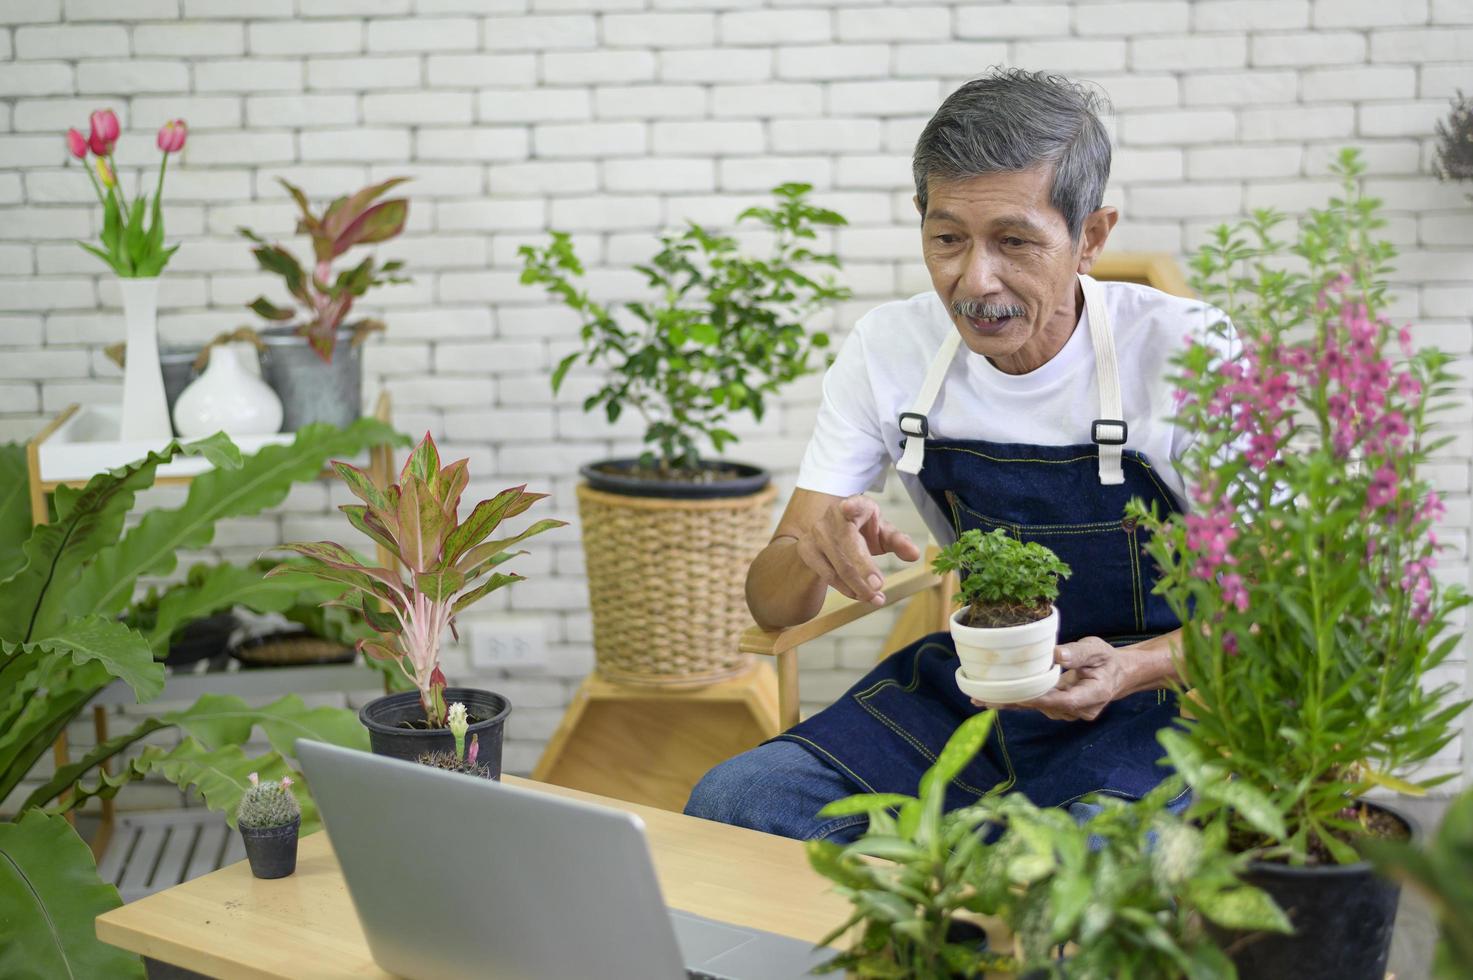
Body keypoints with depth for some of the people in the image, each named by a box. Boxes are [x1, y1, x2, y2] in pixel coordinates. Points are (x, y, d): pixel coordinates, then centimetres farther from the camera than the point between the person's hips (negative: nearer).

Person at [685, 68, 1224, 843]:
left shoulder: (1185, 352, -17)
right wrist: (814, 553, -30)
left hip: (1156, 688, -4)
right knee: (728, 805, -18)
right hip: (972, 682, 5)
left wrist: (1128, 669, -32)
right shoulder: (890, 347, -6)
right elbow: (772, 606, -5)